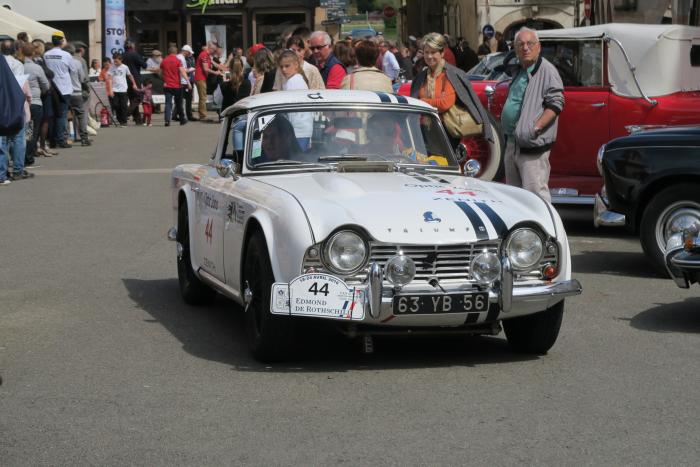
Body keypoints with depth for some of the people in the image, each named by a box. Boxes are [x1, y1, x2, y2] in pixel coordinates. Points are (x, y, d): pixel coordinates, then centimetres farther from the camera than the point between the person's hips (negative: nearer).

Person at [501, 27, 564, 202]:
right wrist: (507, 132, 16)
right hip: (512, 144, 10)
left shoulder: (546, 71, -8)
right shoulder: (520, 73, 20)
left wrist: (536, 128, -24)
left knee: (535, 194, -14)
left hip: (532, 146, -10)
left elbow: (556, 104, -16)